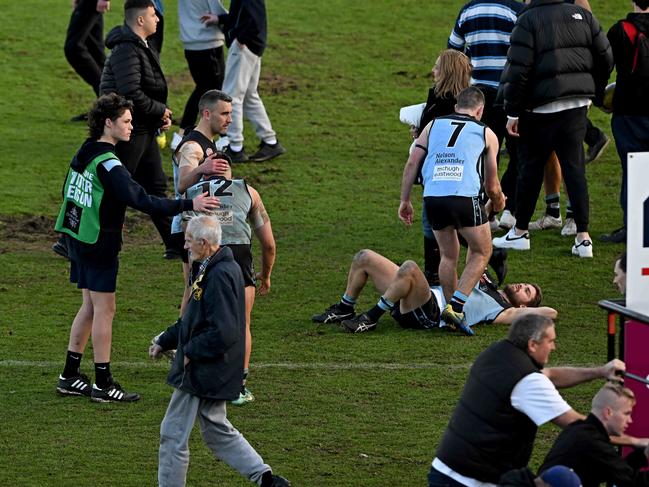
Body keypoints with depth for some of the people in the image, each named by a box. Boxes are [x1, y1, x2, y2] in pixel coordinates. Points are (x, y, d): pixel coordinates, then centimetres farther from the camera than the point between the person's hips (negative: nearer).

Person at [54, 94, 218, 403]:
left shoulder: (84, 154, 7)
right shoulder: (106, 163, -22)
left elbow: (69, 192, 18)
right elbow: (141, 200, -29)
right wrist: (188, 205, -30)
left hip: (77, 237, 9)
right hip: (98, 245, -9)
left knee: (90, 306, 16)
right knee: (104, 309, -2)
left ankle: (70, 376, 19)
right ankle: (103, 384, 2)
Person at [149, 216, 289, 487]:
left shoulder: (219, 276, -24)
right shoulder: (218, 269, 9)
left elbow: (223, 332, -29)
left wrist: (190, 353, -18)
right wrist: (164, 342, 17)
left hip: (201, 374, -11)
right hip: (213, 376, 11)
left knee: (173, 435, 1)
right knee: (217, 431, 19)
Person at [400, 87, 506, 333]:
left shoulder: (433, 125, 22)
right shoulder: (486, 134, 17)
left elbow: (412, 163, 12)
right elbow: (492, 186, 19)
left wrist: (405, 200, 16)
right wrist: (498, 202, 40)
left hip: (432, 198, 3)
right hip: (465, 198, -3)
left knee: (448, 255, 19)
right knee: (481, 253, 13)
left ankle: (451, 307, 17)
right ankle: (456, 306, -1)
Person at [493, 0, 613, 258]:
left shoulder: (528, 21, -10)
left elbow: (518, 70, -14)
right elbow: (605, 58, 8)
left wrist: (513, 112, -7)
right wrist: (596, 92, 20)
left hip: (541, 108, -4)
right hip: (577, 103, 4)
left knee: (530, 168, 9)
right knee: (574, 167, 5)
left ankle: (520, 232, 18)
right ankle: (583, 237, -1)